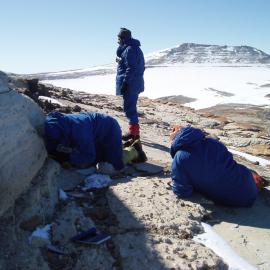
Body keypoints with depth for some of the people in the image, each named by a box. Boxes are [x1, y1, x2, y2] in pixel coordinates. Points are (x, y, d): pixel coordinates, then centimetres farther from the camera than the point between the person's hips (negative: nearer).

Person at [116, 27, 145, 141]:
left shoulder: (129, 49, -15)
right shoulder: (134, 48, 17)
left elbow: (131, 69, -22)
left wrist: (125, 83, -21)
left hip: (130, 84, -11)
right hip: (135, 83, 11)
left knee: (129, 107, -6)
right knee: (131, 106, 16)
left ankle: (134, 132, 0)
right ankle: (134, 131, 23)